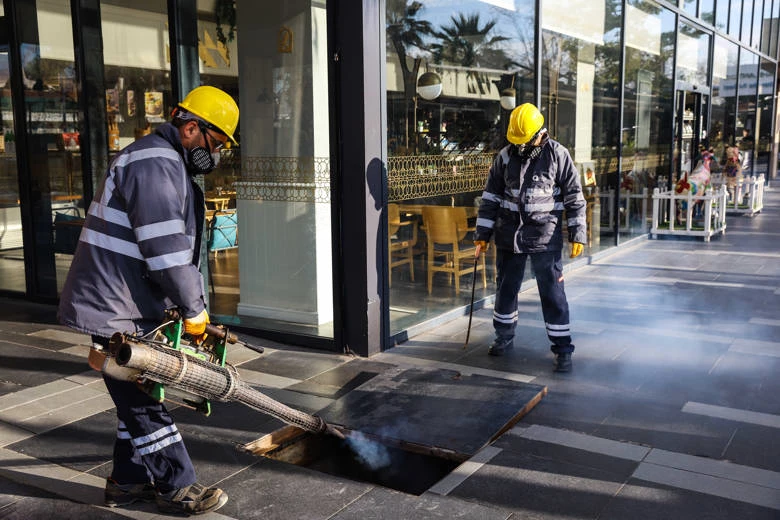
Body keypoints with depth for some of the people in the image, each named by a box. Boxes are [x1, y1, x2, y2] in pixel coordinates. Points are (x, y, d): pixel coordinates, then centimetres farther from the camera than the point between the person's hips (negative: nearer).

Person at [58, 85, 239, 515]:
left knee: (138, 399, 18)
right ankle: (177, 489, 12)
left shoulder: (168, 166, 17)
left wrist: (192, 306, 16)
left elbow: (182, 249, 19)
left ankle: (128, 482, 30)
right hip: (115, 309, -11)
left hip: (130, 307, 11)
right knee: (143, 403, 1)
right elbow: (165, 251, -24)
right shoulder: (155, 163, -19)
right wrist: (194, 309, -14)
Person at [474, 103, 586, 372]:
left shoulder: (557, 154, -5)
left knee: (552, 292, -2)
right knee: (505, 288, 14)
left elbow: (574, 196, -2)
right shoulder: (505, 156, 3)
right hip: (509, 236, 4)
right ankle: (504, 337, 33)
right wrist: (482, 233, 6)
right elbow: (490, 196, 8)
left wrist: (578, 234, -7)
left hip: (544, 238, -3)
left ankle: (562, 348, 8)